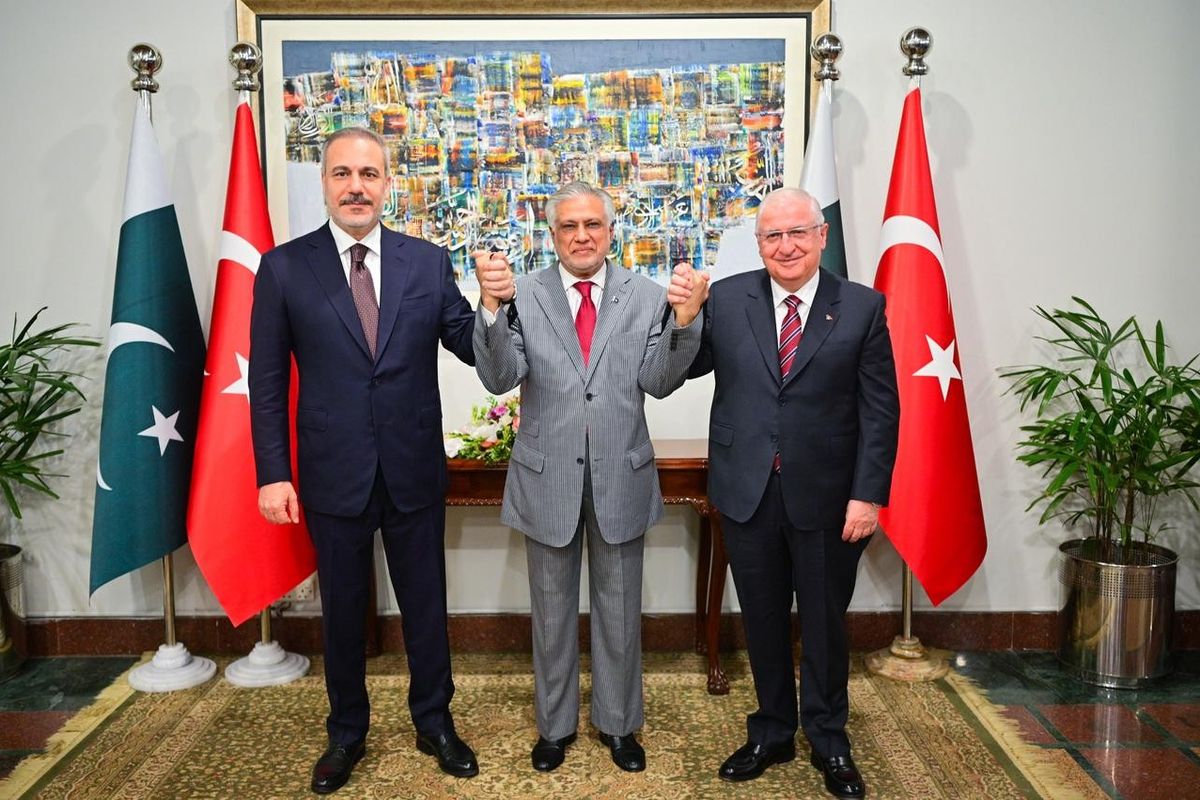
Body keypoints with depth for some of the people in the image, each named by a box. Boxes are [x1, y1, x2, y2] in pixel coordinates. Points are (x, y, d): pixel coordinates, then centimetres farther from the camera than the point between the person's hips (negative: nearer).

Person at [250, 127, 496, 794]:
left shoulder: (428, 261, 0)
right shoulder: (284, 268, -3)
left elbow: (472, 350, -1)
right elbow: (267, 382, -1)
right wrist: (274, 474, -6)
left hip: (415, 470, 1)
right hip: (333, 474, 0)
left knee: (426, 603, 15)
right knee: (343, 611, 16)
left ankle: (435, 723, 36)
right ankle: (347, 733, 37)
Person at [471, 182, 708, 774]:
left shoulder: (647, 296, -3)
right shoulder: (523, 294, -5)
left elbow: (658, 382, -10)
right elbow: (499, 378, -14)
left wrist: (684, 320, -27)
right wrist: (490, 306, -31)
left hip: (621, 475, 1)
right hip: (547, 477, 0)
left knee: (619, 609, 16)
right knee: (552, 610, 17)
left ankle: (618, 724, 37)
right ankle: (555, 724, 37)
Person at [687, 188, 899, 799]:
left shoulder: (862, 307, -2)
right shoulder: (726, 299, 1)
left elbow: (880, 410, -4)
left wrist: (868, 494, -9)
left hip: (825, 495, -1)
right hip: (748, 492, 2)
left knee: (824, 622, 14)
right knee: (763, 620, 15)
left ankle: (828, 741, 34)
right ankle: (771, 734, 35)